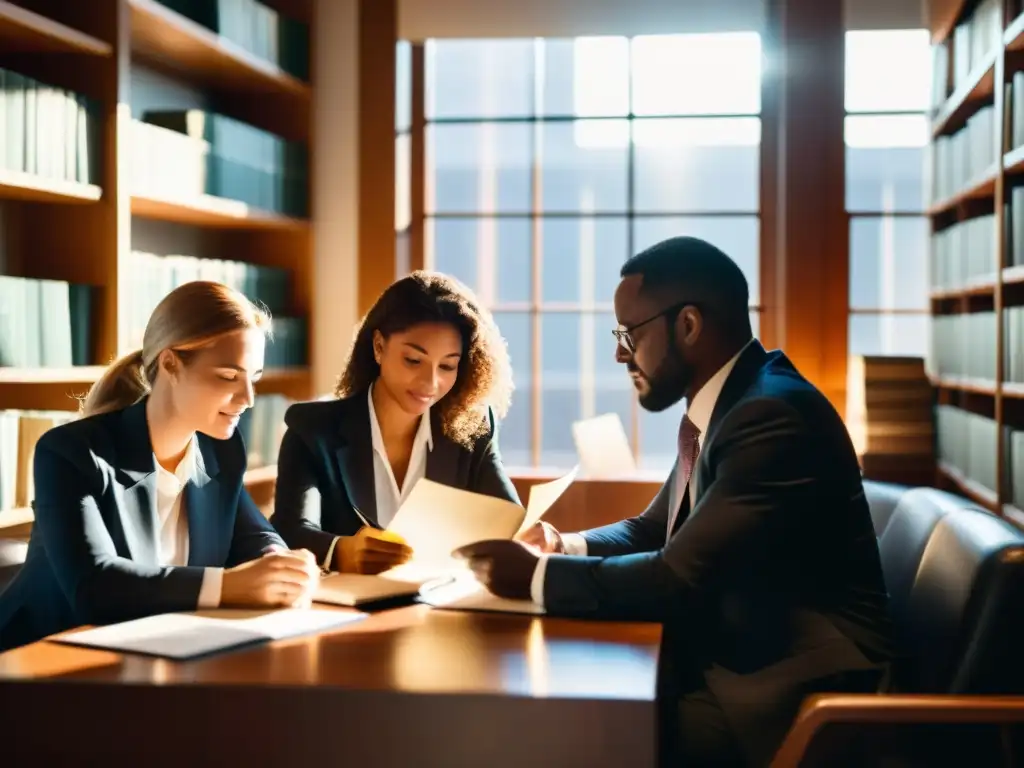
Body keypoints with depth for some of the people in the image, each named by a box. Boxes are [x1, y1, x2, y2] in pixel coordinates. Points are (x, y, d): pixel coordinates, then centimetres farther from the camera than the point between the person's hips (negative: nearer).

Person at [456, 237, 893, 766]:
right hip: (736, 662, 9)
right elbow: (654, 531, 19)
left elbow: (678, 578, -24)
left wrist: (536, 575, -15)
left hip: (800, 688, -9)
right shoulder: (720, 407, 9)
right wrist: (565, 547, 0)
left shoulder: (775, 416, -22)